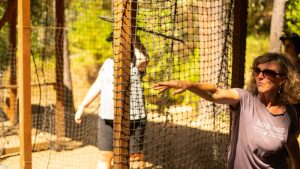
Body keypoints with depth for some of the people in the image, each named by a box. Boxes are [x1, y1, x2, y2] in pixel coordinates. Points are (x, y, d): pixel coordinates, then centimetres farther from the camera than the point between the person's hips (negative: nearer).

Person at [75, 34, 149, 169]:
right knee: (104, 156, 11)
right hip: (107, 118, 5)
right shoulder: (108, 63, 12)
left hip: (132, 119, -5)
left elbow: (143, 59, -30)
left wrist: (132, 39, -22)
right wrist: (82, 106, 15)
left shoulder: (137, 64, -5)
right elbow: (97, 86, 17)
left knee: (135, 157, 1)